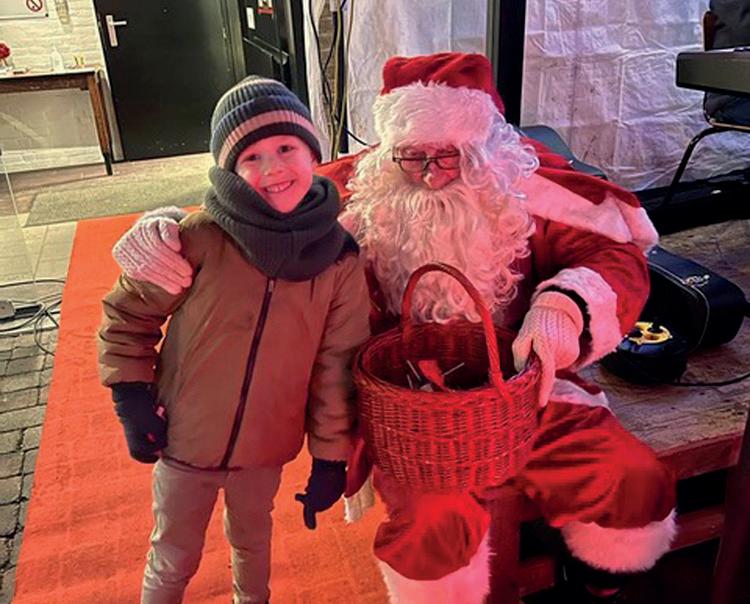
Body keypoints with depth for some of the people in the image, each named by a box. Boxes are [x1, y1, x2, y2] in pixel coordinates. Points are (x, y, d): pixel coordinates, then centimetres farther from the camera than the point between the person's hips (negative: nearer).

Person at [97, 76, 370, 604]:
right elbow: (128, 313, -7)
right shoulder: (202, 238, -20)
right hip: (184, 439, -2)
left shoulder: (339, 258, -12)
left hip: (266, 446, 2)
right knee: (173, 561, 21)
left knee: (252, 542, 29)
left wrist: (331, 456, -4)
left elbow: (337, 363, -7)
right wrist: (132, 397, -14)